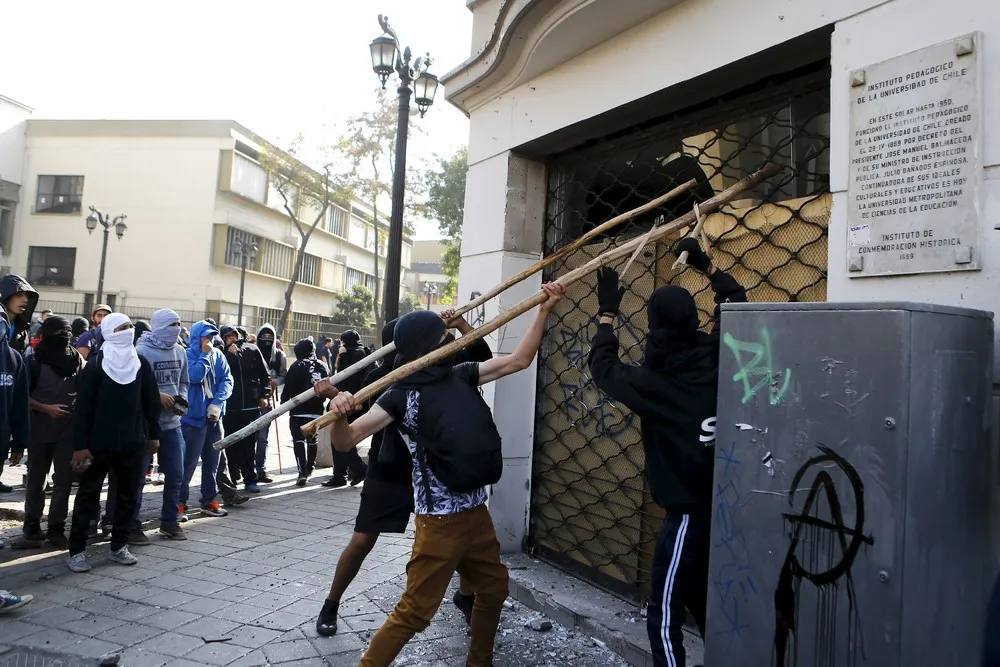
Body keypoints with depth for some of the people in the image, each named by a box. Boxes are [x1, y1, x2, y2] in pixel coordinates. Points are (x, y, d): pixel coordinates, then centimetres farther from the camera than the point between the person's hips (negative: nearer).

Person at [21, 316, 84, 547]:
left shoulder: (77, 361, 4)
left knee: (64, 479, 1)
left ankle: (56, 528, 9)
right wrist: (46, 408, -15)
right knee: (36, 478, 9)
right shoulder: (35, 361, -5)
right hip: (40, 430, -2)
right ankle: (32, 525, 20)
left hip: (69, 430, 2)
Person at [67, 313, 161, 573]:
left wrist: (153, 435, 9)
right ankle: (76, 550, 14)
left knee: (128, 494, 9)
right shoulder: (95, 366, -7)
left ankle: (119, 546, 21)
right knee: (88, 495, 4)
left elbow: (151, 402, 10)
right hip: (99, 443, -4)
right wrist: (80, 445, -12)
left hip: (133, 442, 4)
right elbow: (83, 408, -9)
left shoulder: (142, 365, 5)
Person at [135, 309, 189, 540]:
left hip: (172, 423, 6)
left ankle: (170, 521, 24)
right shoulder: (142, 351, -12)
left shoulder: (180, 351, 6)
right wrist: (157, 396, -19)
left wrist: (181, 398, -1)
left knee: (175, 473, 10)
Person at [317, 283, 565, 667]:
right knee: (414, 612, -3)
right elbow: (346, 442, -18)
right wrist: (338, 413, -40)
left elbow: (519, 360, 8)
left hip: (477, 511, 7)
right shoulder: (402, 395, -13)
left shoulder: (460, 376, 3)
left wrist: (544, 310, 2)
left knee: (494, 588, 24)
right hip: (440, 520, -7)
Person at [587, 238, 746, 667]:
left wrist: (608, 312, 8)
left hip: (688, 514, -7)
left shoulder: (653, 381, -16)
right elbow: (736, 302, 13)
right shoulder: (720, 359, -4)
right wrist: (706, 265, 18)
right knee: (706, 608, 24)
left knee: (665, 619, 3)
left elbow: (603, 366, 2)